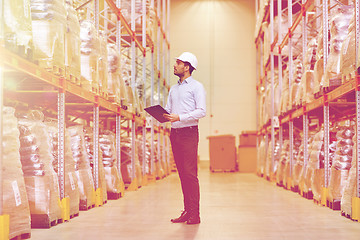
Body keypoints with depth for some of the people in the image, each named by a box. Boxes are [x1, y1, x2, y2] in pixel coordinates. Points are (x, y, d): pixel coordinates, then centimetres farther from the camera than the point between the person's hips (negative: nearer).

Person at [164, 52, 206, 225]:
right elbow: (168, 110, 19)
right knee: (182, 173, 6)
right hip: (174, 133, 7)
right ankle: (187, 211, 11)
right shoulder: (173, 89, 20)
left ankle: (194, 214, -8)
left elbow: (201, 111, -11)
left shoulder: (196, 87, -1)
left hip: (189, 133, -7)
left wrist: (179, 117, -19)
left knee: (190, 173, -10)